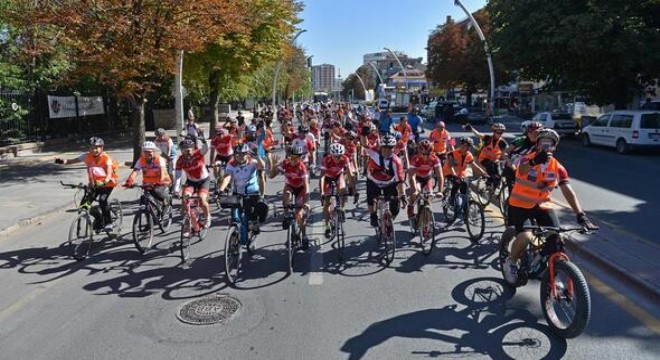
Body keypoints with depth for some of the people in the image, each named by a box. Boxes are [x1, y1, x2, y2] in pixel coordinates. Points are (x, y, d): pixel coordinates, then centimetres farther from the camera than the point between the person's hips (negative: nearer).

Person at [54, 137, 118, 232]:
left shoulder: (106, 158, -21)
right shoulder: (87, 156, -8)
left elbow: (109, 173, -35)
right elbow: (73, 161, -15)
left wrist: (104, 182, -54)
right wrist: (63, 161, -36)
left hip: (108, 183, -5)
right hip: (95, 184, 5)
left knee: (102, 200, -28)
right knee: (85, 204, -7)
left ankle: (108, 223, -10)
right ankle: (99, 219, 19)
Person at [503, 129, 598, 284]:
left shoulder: (558, 168, -4)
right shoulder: (528, 159, -16)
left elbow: (568, 191, -11)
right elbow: (522, 170, -41)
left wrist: (580, 214, -24)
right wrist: (534, 161, -65)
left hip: (542, 206, 4)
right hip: (520, 205, -4)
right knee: (525, 237, -26)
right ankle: (511, 262, 5)